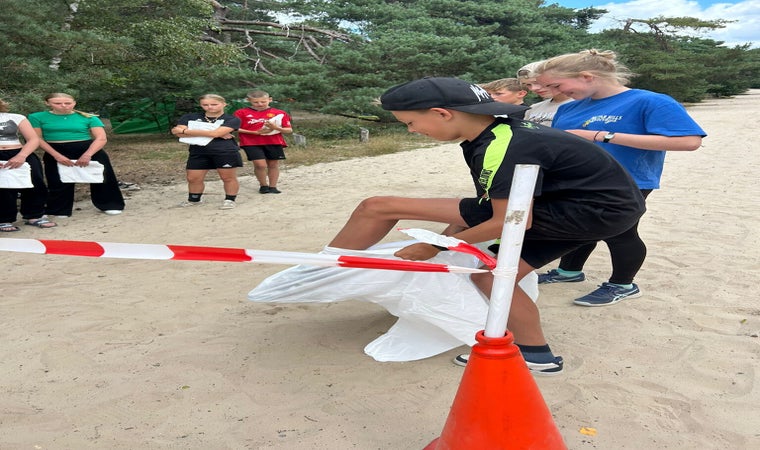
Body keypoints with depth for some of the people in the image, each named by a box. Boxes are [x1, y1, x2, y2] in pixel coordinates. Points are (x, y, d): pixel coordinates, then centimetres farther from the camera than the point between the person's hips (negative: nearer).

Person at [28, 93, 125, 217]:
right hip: (56, 153, 0)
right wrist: (57, 156, -13)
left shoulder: (89, 117, -2)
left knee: (102, 177, 3)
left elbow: (101, 138, -8)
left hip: (90, 151, 0)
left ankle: (109, 205, 20)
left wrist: (87, 155, -21)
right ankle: (60, 210, 25)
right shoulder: (37, 117, 1)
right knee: (59, 182, 5)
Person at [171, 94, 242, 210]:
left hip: (226, 152, -3)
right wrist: (214, 134, -12)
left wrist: (185, 131, -9)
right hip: (198, 152, 3)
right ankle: (194, 199, 24)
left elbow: (215, 133, -16)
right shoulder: (190, 117, 8)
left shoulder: (232, 120, -4)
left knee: (228, 177, 2)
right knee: (193, 178, 6)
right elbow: (179, 133, -7)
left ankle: (230, 200, 17)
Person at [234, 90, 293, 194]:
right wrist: (255, 132, -11)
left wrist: (276, 128, -18)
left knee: (273, 164, 6)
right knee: (260, 164, -11)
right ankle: (263, 185, 11)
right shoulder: (242, 113, 0)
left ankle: (272, 186, 19)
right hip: (252, 143, -2)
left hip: (274, 142, 2)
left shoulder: (280, 113, 3)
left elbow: (289, 130, 3)